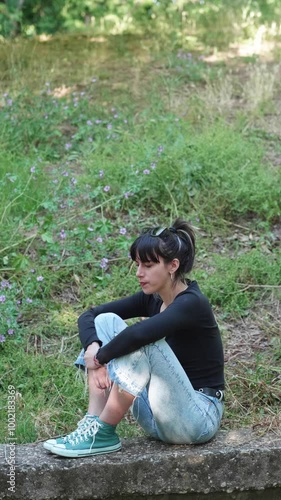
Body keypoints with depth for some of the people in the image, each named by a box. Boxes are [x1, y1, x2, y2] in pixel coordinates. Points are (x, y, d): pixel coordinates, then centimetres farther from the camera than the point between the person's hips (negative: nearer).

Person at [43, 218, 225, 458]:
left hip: (199, 417, -8)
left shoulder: (192, 303, -19)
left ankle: (103, 433, -19)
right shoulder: (151, 299, 5)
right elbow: (89, 316, 2)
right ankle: (92, 423, -12)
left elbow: (139, 333, -38)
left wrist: (101, 357, -22)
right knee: (106, 321, -2)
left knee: (143, 341, -30)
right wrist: (93, 347, -19)